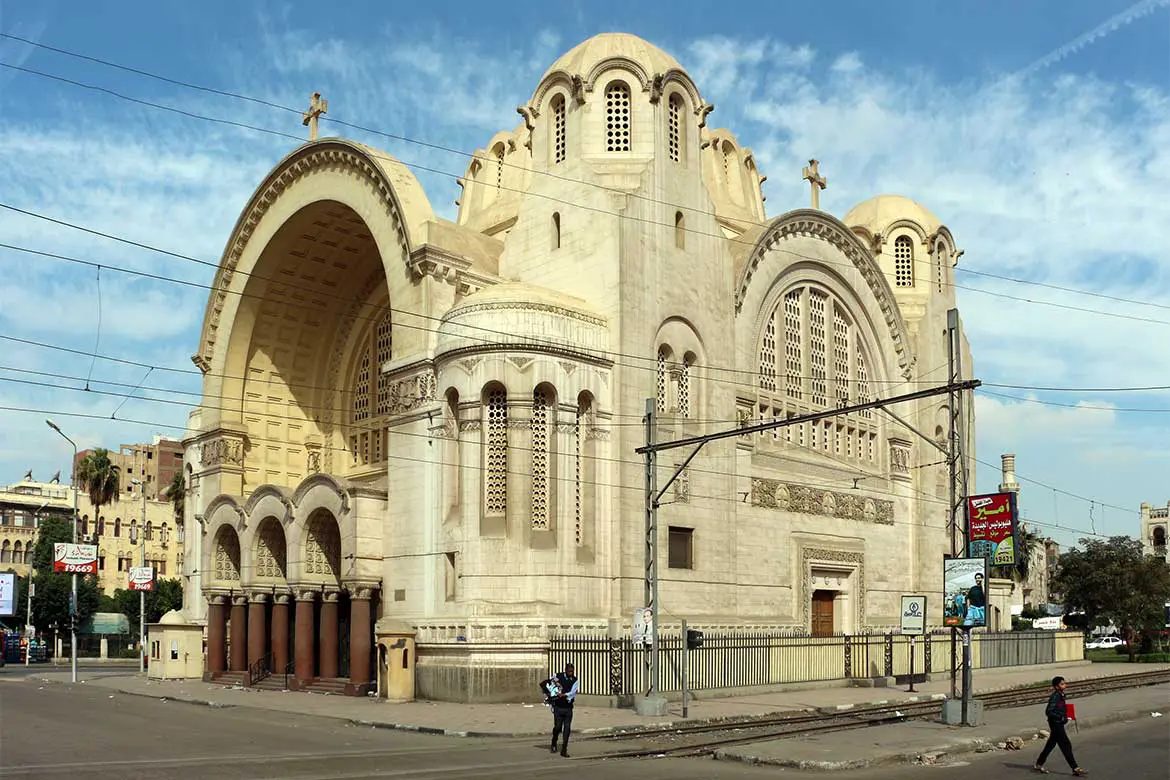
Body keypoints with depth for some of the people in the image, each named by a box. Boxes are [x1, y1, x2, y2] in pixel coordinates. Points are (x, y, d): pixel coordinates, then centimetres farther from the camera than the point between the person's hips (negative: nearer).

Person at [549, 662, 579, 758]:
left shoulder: (575, 680, 1)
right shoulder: (558, 676, -2)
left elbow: (573, 692, -12)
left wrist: (564, 695, -31)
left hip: (568, 708, 1)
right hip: (558, 707, -1)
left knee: (567, 728, -2)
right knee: (557, 727, 0)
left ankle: (564, 750, 6)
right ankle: (553, 744, 28)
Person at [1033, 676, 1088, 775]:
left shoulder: (1060, 695, 10)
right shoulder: (1055, 697, -18)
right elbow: (1048, 712, -23)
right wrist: (1062, 718, -24)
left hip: (1059, 725, 10)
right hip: (1056, 725, -10)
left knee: (1050, 745, 16)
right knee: (1066, 746, -6)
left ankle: (1038, 764, 24)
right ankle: (1075, 769, -3)